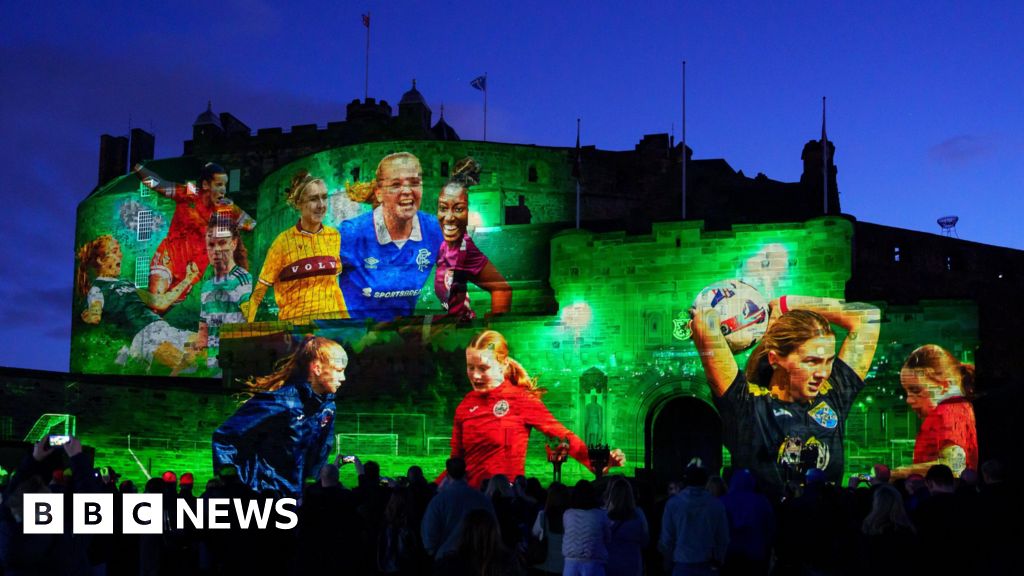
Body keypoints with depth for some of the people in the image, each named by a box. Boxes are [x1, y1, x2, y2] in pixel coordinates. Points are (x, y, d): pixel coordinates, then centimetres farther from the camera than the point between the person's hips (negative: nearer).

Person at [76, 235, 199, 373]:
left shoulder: (126, 283, 30)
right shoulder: (97, 288, 8)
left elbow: (161, 302, 34)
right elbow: (95, 312, -13)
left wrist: (187, 279, 36)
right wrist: (91, 316, -39)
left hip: (163, 328, 8)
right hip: (141, 335, -8)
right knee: (184, 362, -34)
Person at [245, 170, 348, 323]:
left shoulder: (334, 236, 5)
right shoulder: (284, 241, -7)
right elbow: (260, 289, -3)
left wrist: (346, 318, 16)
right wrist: (248, 327, -10)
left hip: (331, 318, 4)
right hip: (294, 321, -4)